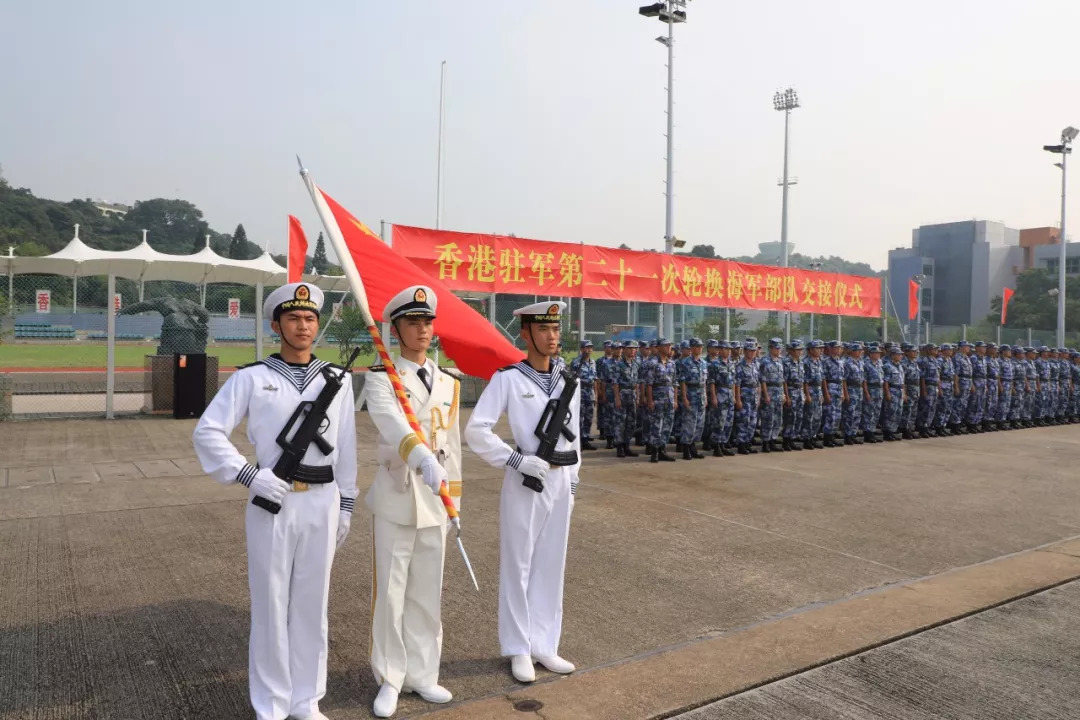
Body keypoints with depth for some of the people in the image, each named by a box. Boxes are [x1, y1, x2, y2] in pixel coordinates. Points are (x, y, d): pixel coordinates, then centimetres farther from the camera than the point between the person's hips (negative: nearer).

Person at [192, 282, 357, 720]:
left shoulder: (338, 380, 7)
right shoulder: (251, 378, -1)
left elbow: (346, 447, 10)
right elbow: (207, 433, -4)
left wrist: (346, 504, 9)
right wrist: (250, 475, -14)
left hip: (322, 502, 2)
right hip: (272, 503, -2)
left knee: (312, 603, 12)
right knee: (270, 605, 7)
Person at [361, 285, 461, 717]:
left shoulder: (448, 382, 9)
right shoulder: (380, 378, -7)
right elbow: (391, 422, -27)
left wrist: (455, 496, 12)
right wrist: (424, 459, -45)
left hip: (434, 496, 4)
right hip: (396, 492, -4)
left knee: (428, 592, 12)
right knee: (390, 592, 5)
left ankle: (422, 675, 25)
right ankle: (390, 680, 20)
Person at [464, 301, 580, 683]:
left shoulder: (568, 380, 9)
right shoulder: (508, 378, -9)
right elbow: (475, 430, -14)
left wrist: (574, 475, 15)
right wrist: (517, 460, -20)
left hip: (561, 481, 5)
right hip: (526, 480, -5)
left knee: (551, 564, 13)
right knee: (518, 565, 5)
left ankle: (543, 645, 27)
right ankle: (518, 649, 20)